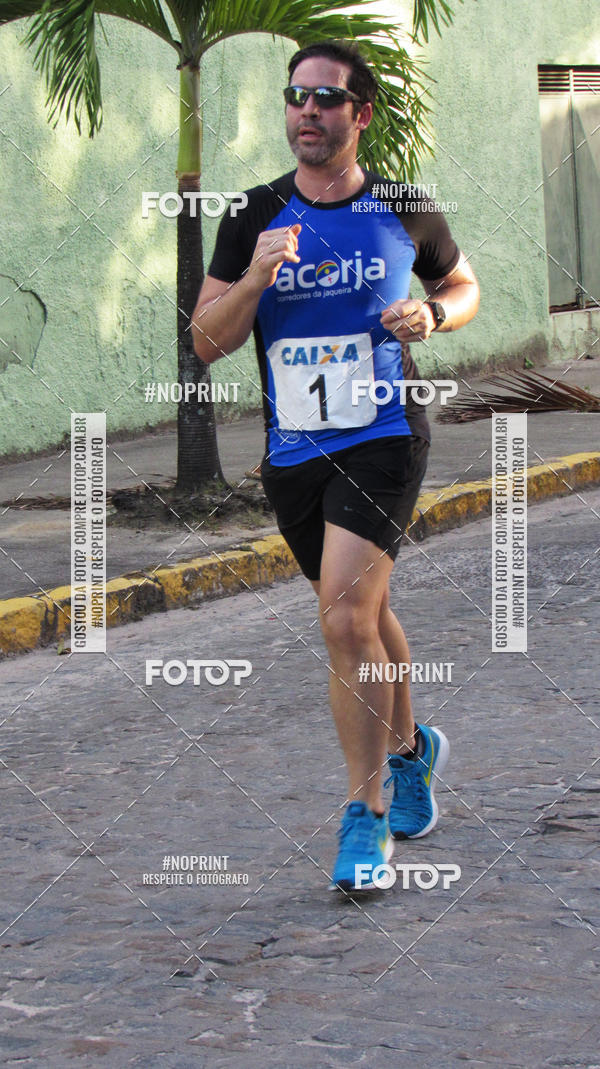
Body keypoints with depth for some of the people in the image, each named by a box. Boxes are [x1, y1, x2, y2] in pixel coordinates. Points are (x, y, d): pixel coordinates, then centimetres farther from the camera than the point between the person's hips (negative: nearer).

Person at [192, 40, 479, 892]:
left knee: (346, 619, -18)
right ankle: (410, 748, 44)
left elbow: (464, 286, 16)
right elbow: (206, 341, -2)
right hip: (292, 451, 4)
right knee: (364, 616, 19)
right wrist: (255, 280, -19)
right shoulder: (254, 218, 2)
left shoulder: (406, 211, -1)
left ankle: (368, 814, -10)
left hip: (382, 440, -4)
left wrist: (431, 316, -6)